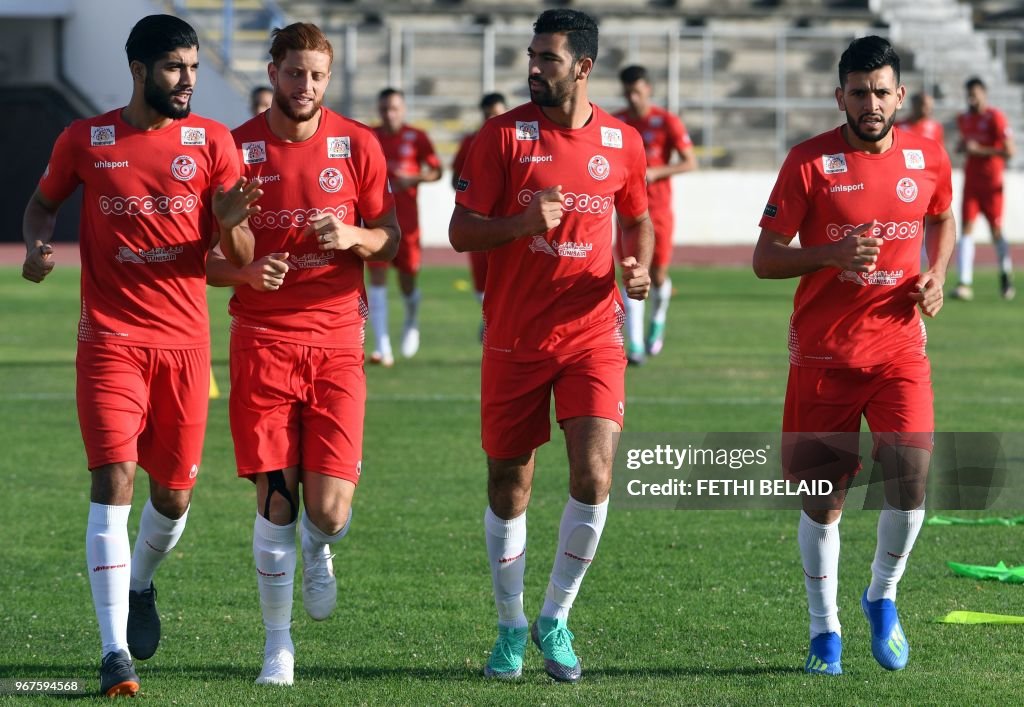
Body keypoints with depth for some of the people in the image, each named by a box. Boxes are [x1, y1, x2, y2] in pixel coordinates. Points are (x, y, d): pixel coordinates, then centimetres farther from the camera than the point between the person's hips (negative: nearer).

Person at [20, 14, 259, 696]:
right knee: (113, 483, -13)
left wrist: (231, 224, -21)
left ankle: (139, 584, 41)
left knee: (174, 494, 8)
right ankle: (116, 653, -14)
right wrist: (38, 247, -3)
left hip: (186, 339, 2)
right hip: (111, 338, -2)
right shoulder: (85, 141, 1)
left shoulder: (212, 142, 2)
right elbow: (43, 203, 19)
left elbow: (239, 257, 2)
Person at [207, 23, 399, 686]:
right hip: (262, 339, 0)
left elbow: (391, 238, 10)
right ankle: (278, 642, 10)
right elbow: (204, 256, 6)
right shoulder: (235, 149, 1)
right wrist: (244, 271, -16)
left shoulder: (357, 145, 3)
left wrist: (354, 238, -12)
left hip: (337, 339, 1)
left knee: (329, 508, -7)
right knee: (274, 500, -4)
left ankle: (319, 550, 30)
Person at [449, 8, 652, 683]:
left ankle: (556, 619, 6)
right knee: (509, 485, 5)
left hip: (592, 332, 1)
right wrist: (522, 223, -22)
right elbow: (461, 231, -4)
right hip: (515, 336, -1)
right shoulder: (504, 135, -3)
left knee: (594, 476, -12)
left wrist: (638, 268, 0)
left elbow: (639, 219, 20)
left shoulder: (623, 142, 3)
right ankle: (511, 627, 22)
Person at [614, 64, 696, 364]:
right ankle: (635, 345, -10)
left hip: (659, 208, -1)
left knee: (657, 275, 2)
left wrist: (656, 172, -19)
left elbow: (690, 163, -6)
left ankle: (658, 322, 35)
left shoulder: (667, 122, -6)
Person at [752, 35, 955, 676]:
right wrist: (831, 254, -22)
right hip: (824, 354, -1)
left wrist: (936, 276, 5)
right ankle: (825, 630, 18)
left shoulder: (928, 158, 3)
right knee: (824, 499, 2)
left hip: (900, 351, 2)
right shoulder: (810, 163, -6)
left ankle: (883, 598, 13)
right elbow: (765, 258, -5)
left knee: (910, 479, -14)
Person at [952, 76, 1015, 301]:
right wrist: (962, 147, 4)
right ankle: (965, 283, -13)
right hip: (971, 180, 5)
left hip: (991, 182, -5)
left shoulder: (995, 118, -12)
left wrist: (979, 150, -20)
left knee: (996, 230, 4)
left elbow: (1009, 151, -17)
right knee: (967, 228, -7)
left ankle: (1006, 274, 28)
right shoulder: (964, 119, 9)